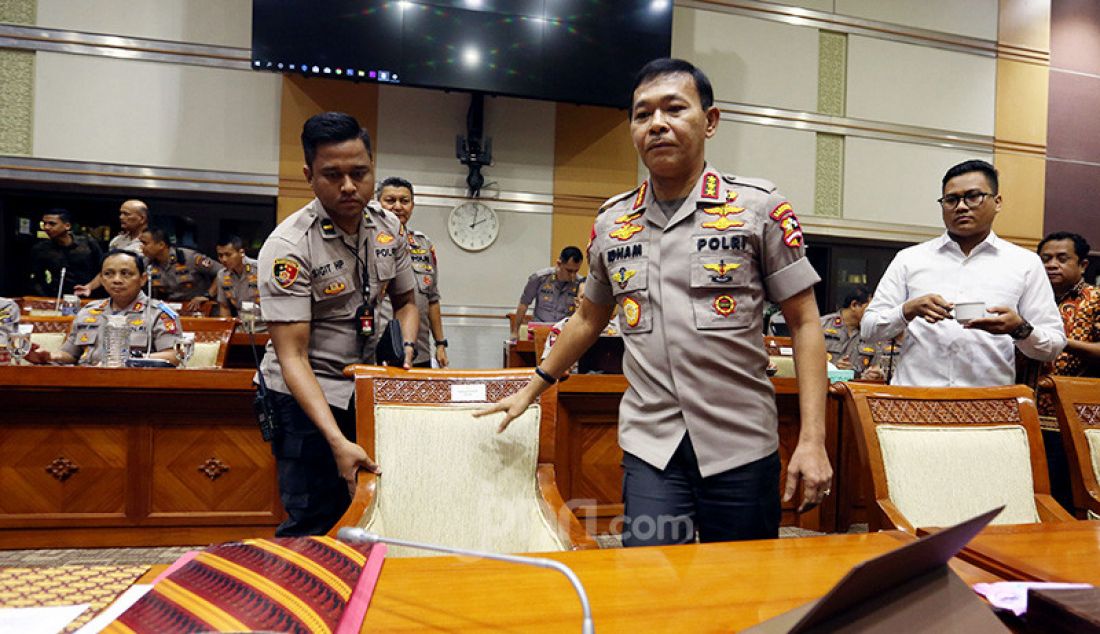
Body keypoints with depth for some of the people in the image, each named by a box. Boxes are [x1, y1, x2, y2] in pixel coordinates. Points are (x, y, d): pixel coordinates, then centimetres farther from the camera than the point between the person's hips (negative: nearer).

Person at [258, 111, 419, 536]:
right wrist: (337, 441, -34)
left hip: (367, 388, 6)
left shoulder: (388, 227, -2)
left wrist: (404, 346, -8)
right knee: (314, 525, -4)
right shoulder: (288, 246, -20)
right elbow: (292, 356, -24)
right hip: (307, 395, -5)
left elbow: (405, 300, 14)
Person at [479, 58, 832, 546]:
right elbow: (588, 319, 20)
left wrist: (812, 441, -9)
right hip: (650, 450, 2)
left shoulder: (759, 208, -2)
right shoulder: (611, 223, 7)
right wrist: (532, 389, 22)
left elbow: (804, 325, -2)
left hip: (741, 447, -1)